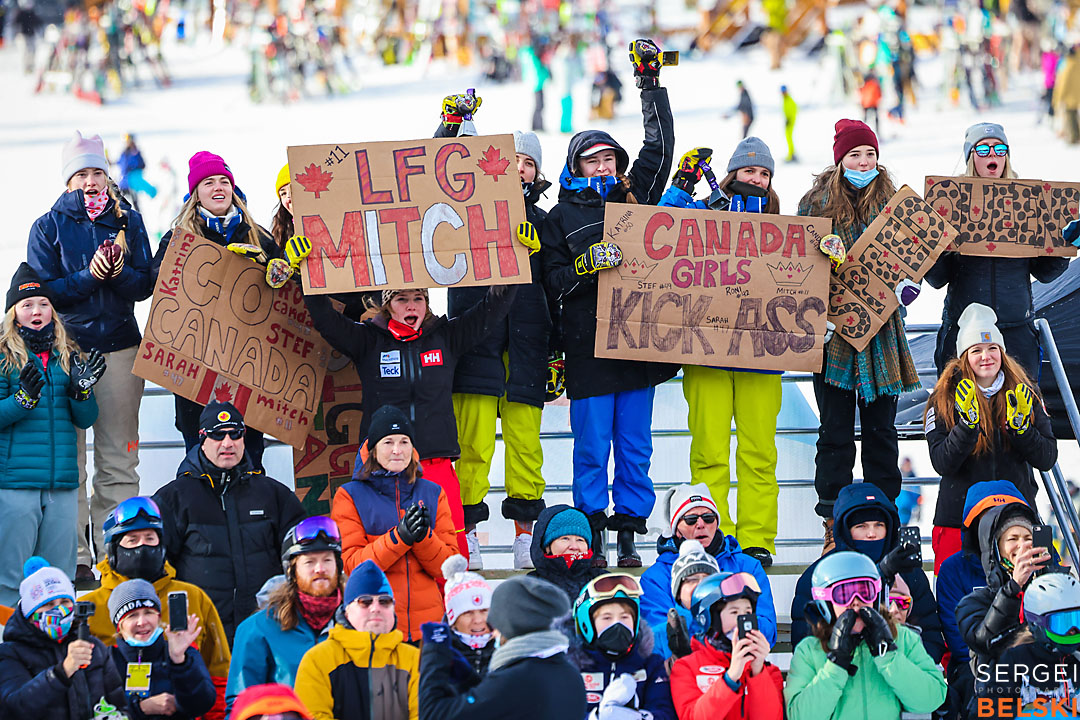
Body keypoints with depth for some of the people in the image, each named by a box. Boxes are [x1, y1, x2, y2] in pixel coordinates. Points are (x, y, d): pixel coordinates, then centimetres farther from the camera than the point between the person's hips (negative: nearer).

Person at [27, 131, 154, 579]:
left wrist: (120, 273, -14)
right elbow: (44, 290, -2)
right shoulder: (48, 226, 6)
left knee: (119, 458, 1)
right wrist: (89, 277, -15)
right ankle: (74, 556, -3)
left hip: (119, 345, 2)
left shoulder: (128, 221, 11)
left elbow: (146, 285, 7)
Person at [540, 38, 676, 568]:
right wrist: (586, 264, -17)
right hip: (588, 347, -3)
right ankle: (592, 537, 4)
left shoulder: (635, 197, 12)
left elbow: (660, 146, 11)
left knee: (635, 447, 5)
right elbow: (553, 283, 1)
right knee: (592, 448, -2)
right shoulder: (562, 215, 6)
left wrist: (651, 82, 10)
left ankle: (628, 535, 11)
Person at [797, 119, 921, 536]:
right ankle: (834, 521, 5)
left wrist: (906, 286, -7)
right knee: (836, 428, 0)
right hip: (833, 327, -2)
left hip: (881, 329, 2)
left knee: (881, 427, 6)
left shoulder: (891, 201, 9)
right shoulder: (815, 203, 2)